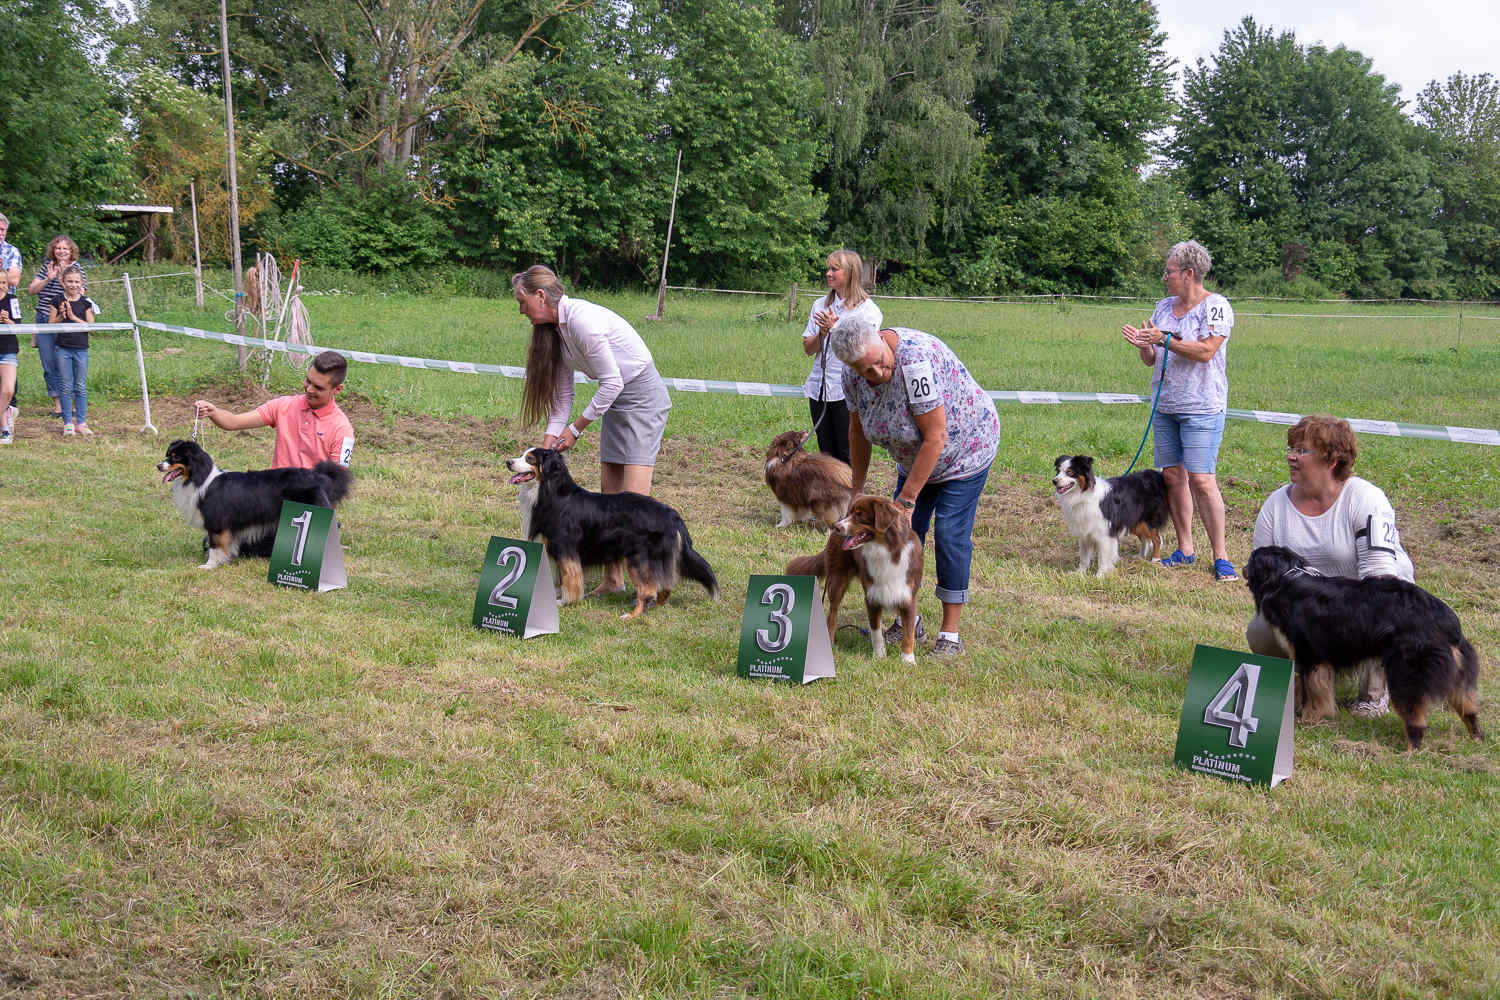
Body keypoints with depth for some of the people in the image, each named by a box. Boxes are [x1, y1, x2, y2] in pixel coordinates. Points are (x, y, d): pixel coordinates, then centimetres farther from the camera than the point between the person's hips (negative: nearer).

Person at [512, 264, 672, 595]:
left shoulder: (582, 319, -22)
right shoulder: (554, 329, 6)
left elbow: (612, 382, -21)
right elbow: (561, 395, 11)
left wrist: (575, 429, -13)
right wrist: (547, 448, 4)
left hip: (642, 397, -9)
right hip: (615, 400, 9)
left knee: (635, 494, -15)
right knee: (609, 492, 6)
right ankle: (614, 578, 11)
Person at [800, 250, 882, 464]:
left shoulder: (868, 309, -3)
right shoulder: (821, 305, 13)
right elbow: (808, 349, 10)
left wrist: (835, 329, -16)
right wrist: (822, 332, -9)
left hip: (848, 391, -5)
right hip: (819, 389, 6)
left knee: (848, 457, -4)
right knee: (826, 455, 10)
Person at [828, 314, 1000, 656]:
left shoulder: (916, 361, -37)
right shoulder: (854, 375, -14)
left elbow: (936, 438, -32)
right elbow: (858, 431, 2)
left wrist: (906, 498, -26)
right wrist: (857, 490, 4)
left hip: (964, 446, -7)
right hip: (915, 455, 7)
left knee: (950, 535, -10)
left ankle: (950, 634, -3)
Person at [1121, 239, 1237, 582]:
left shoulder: (1216, 306, -7)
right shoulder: (1164, 307, 14)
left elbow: (1205, 351, -19)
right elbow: (1151, 360, 16)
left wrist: (1163, 339, -18)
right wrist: (1142, 344, -5)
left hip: (1201, 408, -7)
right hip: (1165, 406, 7)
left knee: (1201, 479, -11)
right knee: (1172, 476, 6)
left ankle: (1220, 557, -4)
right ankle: (1185, 550, 16)